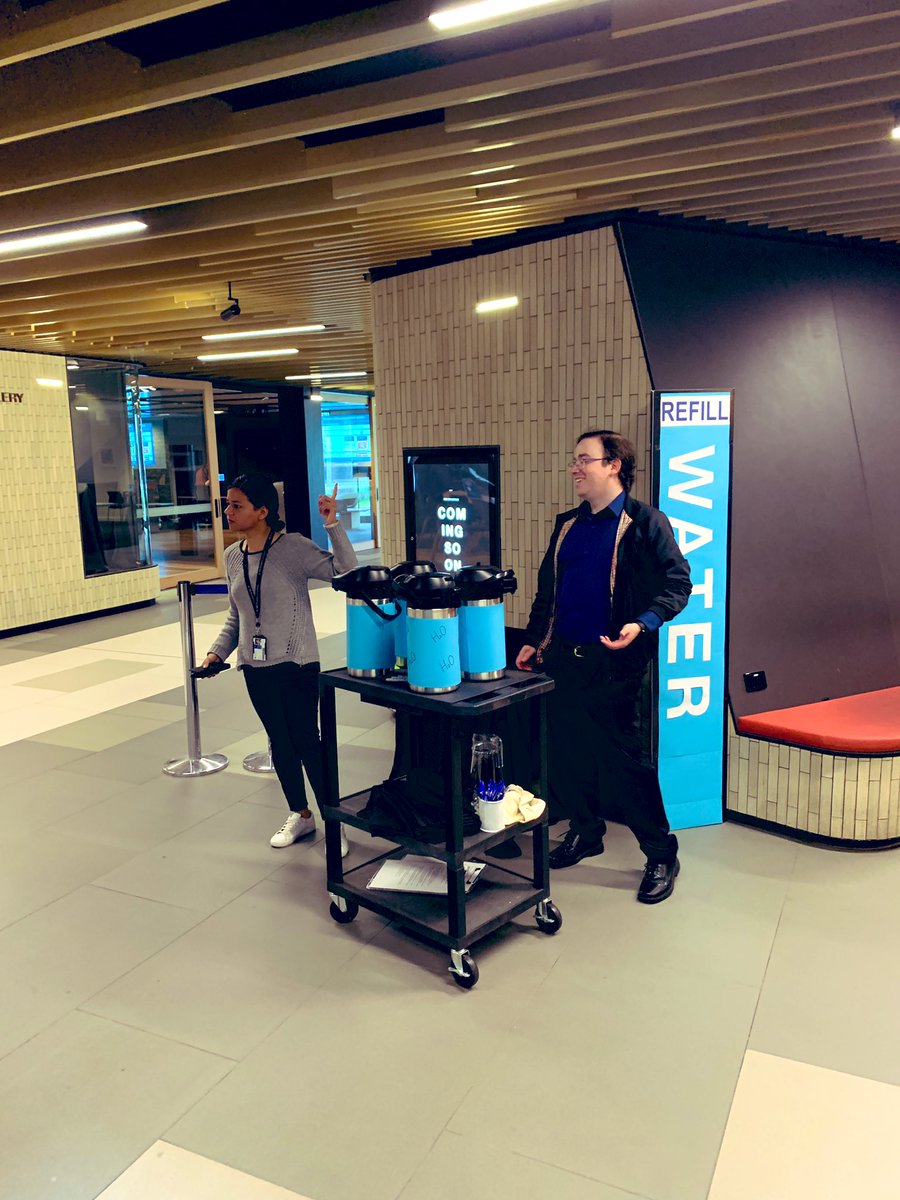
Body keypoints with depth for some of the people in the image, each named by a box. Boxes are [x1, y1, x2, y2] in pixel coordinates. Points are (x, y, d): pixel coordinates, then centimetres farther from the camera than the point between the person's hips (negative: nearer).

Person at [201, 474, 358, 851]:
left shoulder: (294, 547, -12)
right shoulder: (232, 557, 7)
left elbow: (345, 570, -22)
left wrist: (333, 526, -30)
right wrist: (217, 651, 5)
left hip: (296, 664, -6)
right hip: (255, 666, 6)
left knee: (307, 741, -3)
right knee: (280, 742, 14)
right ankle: (300, 816, 30)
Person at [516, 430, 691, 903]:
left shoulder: (645, 522, -5)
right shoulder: (568, 524, 14)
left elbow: (678, 581, -9)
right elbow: (546, 587, 20)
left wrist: (644, 622, -23)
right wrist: (533, 639, 17)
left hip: (612, 661, -6)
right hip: (563, 656, 7)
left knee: (623, 758, -4)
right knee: (566, 749, 12)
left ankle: (661, 853, 13)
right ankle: (584, 832, 33)